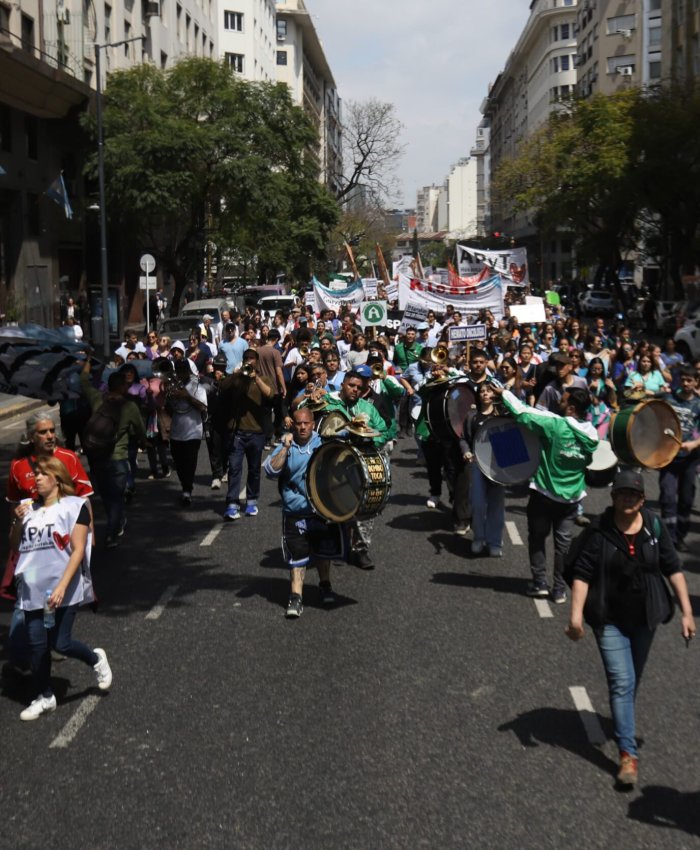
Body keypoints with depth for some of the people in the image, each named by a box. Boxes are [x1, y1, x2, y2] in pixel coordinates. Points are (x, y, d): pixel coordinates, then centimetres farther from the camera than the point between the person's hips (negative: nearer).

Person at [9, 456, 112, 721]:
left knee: (60, 643, -3)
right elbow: (14, 546, 15)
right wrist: (17, 522, -4)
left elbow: (78, 550, -11)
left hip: (63, 589, -5)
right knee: (37, 644, 6)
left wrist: (62, 587, -20)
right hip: (32, 589, 5)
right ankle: (44, 698, 21)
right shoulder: (29, 508, 9)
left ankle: (96, 660, 26)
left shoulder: (74, 506, -5)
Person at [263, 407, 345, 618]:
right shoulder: (286, 447, 0)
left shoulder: (324, 443, 2)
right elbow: (270, 471, -12)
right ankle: (296, 596, 2)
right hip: (295, 512, -1)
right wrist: (285, 448, -17)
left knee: (324, 551, 16)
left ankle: (325, 585, 38)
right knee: (297, 554, -4)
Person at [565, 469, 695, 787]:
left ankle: (623, 723, 44)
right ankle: (628, 753, -5)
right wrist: (576, 614, -23)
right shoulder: (598, 532, -13)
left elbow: (673, 569, 1)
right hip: (610, 619, -3)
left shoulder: (655, 528, -5)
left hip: (644, 617, 3)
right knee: (621, 682, -8)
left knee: (632, 680, 19)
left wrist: (687, 611, -2)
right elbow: (581, 574, -14)